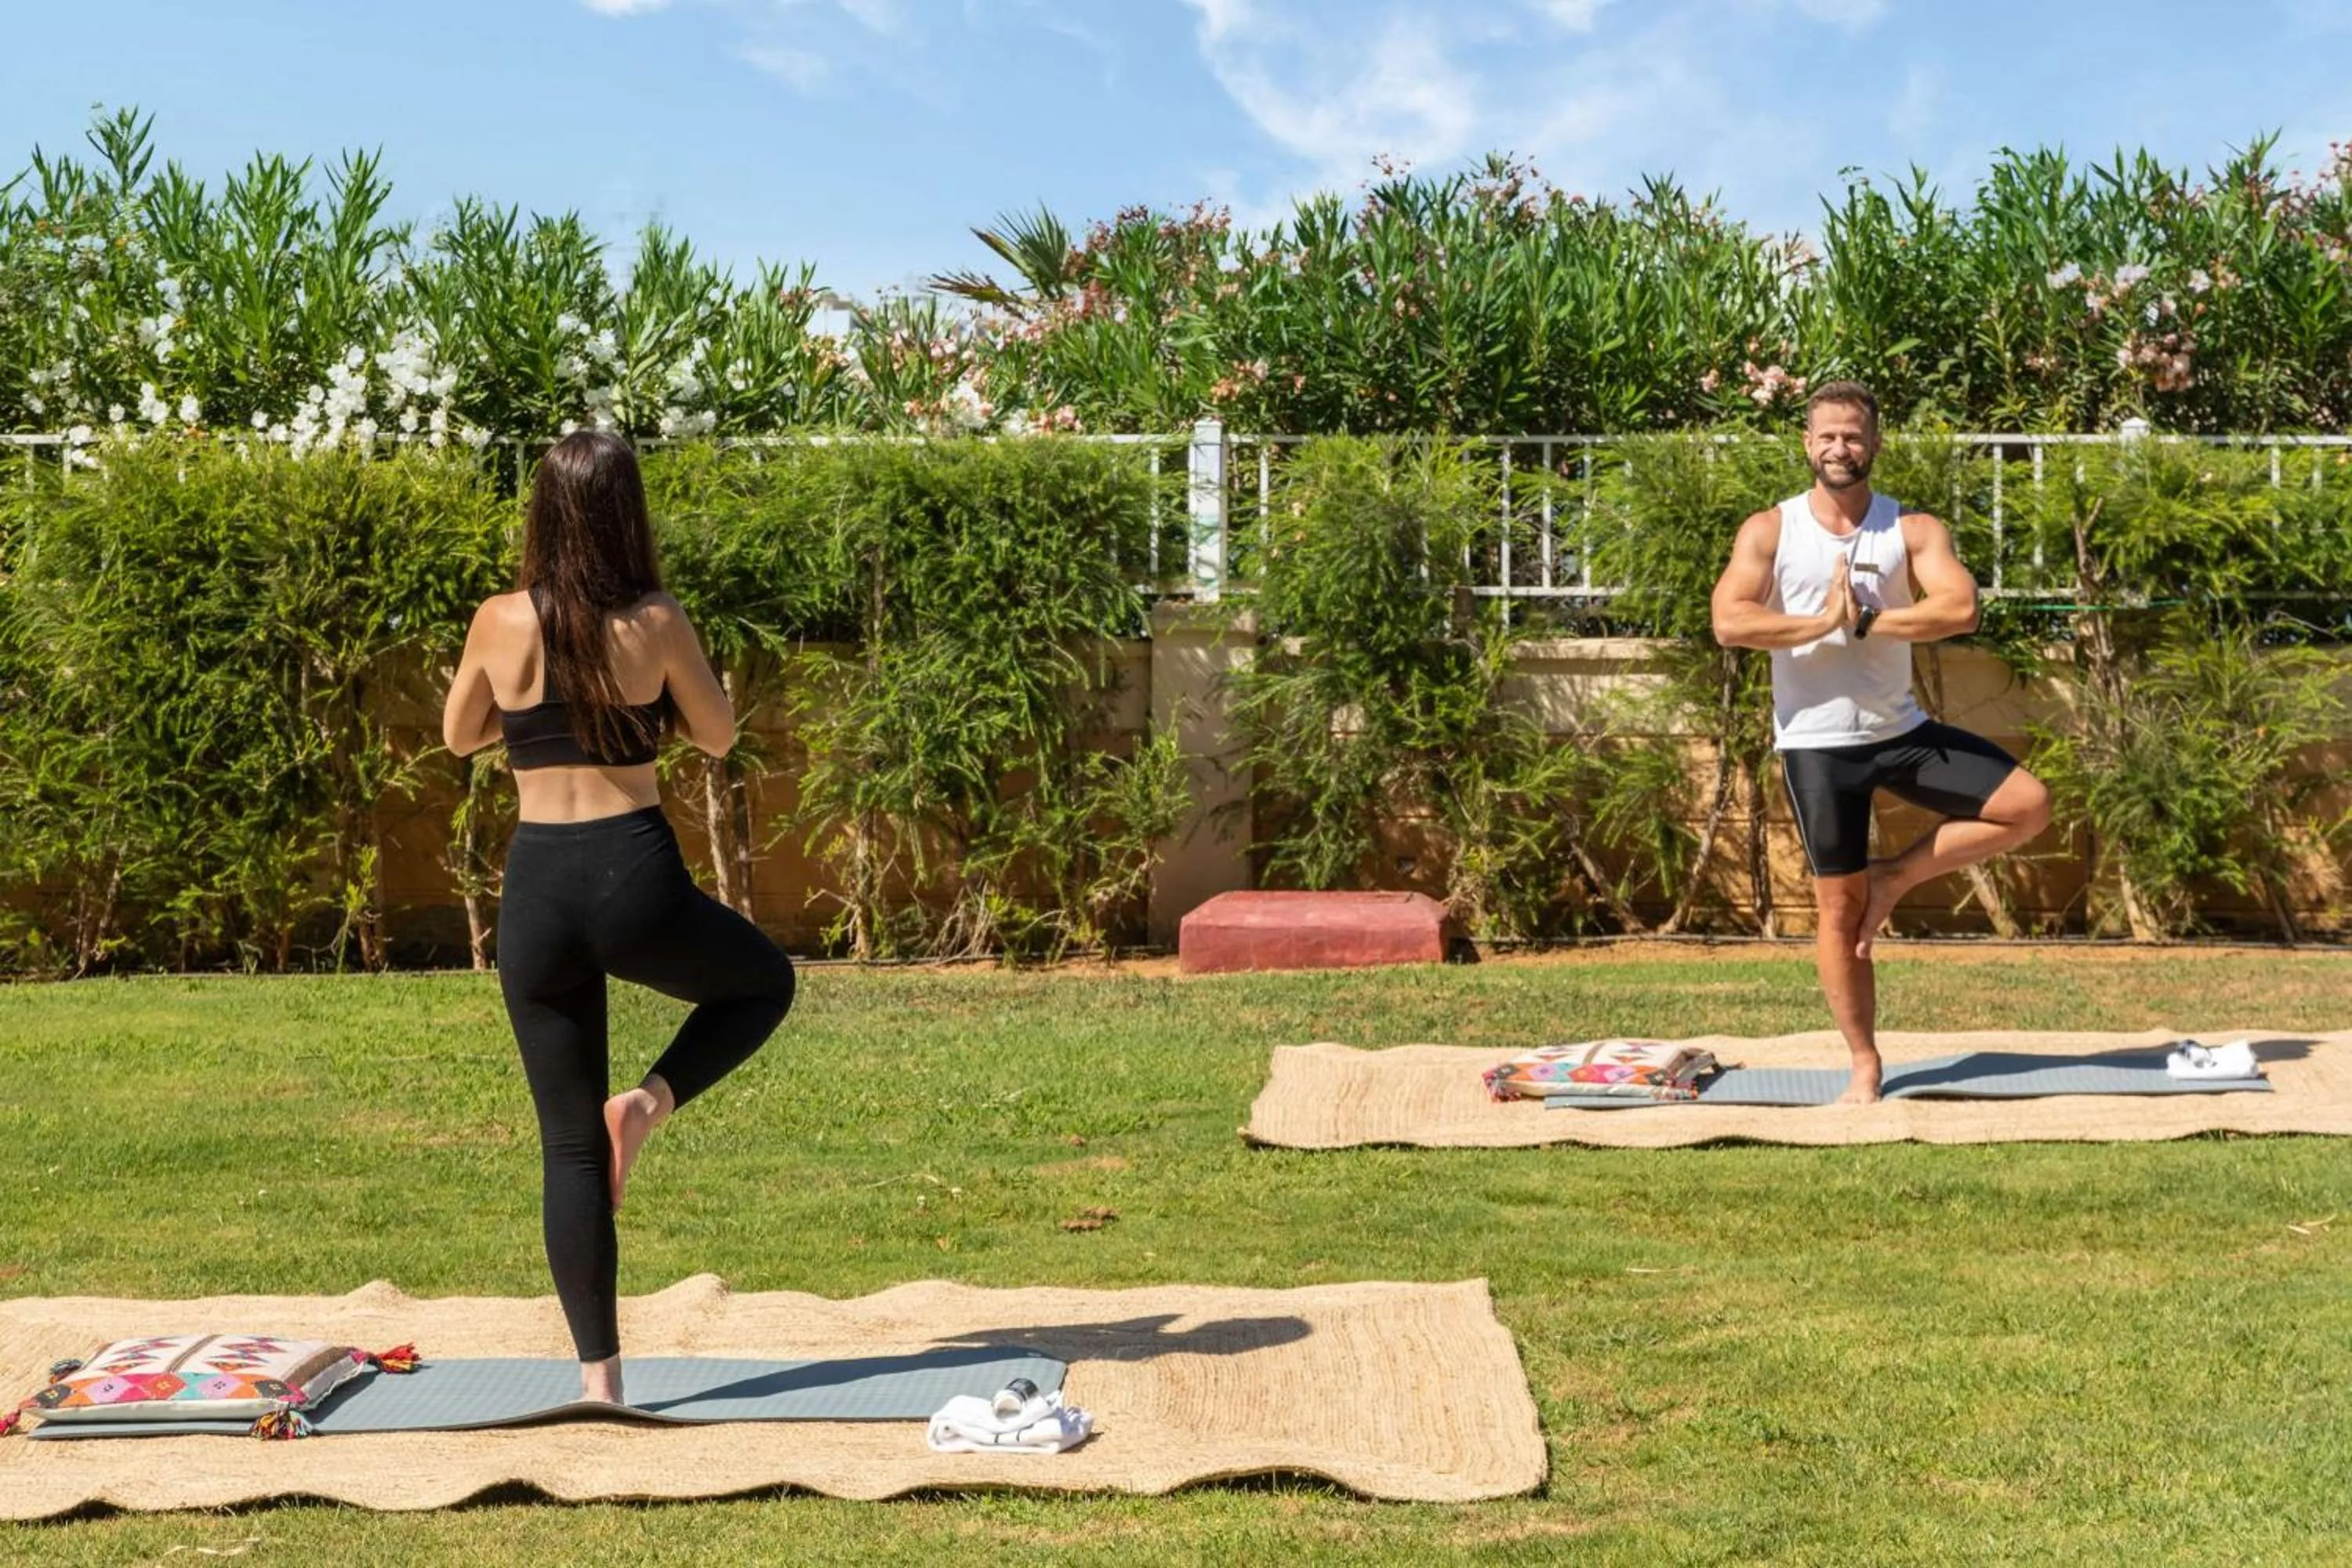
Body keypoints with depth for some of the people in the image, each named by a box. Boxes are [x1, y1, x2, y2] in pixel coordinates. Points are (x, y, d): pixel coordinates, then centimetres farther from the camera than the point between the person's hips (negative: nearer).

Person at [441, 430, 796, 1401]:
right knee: (766, 983, 30)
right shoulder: (657, 624, -4)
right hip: (637, 879, -2)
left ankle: (598, 1375, 10)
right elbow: (717, 736, 10)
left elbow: (459, 736, 15)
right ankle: (651, 1101, 4)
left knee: (570, 1144, 11)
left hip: (538, 891, 2)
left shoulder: (501, 625, -1)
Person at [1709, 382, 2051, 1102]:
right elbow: (1729, 622, -17)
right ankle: (1864, 1064, 15)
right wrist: (1821, 623, -20)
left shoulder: (1913, 530, -1)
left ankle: (1895, 877, 6)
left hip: (1902, 731, 2)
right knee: (1838, 907, 2)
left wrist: (1866, 620, -21)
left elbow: (1960, 610, -17)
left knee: (2030, 805, -10)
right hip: (1817, 743, -2)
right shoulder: (1769, 531, -3)